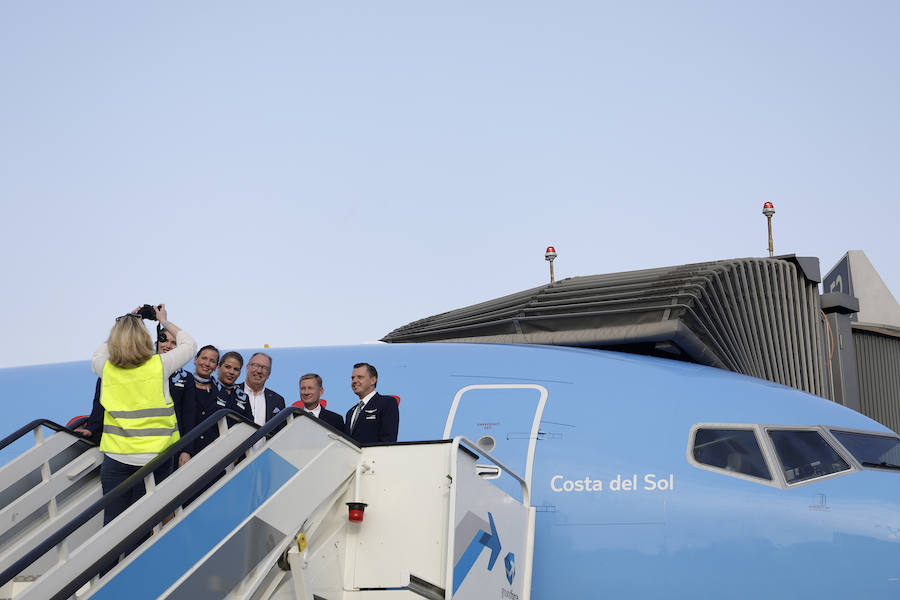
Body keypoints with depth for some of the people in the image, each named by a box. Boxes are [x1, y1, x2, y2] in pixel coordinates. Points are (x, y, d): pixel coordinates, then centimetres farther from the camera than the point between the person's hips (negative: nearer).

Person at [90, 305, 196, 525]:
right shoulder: (160, 365, -5)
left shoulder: (106, 368, -1)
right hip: (154, 455, -1)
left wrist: (122, 325, 25)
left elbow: (99, 354, 26)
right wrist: (165, 322, 26)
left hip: (116, 457, 1)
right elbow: (189, 344, 14)